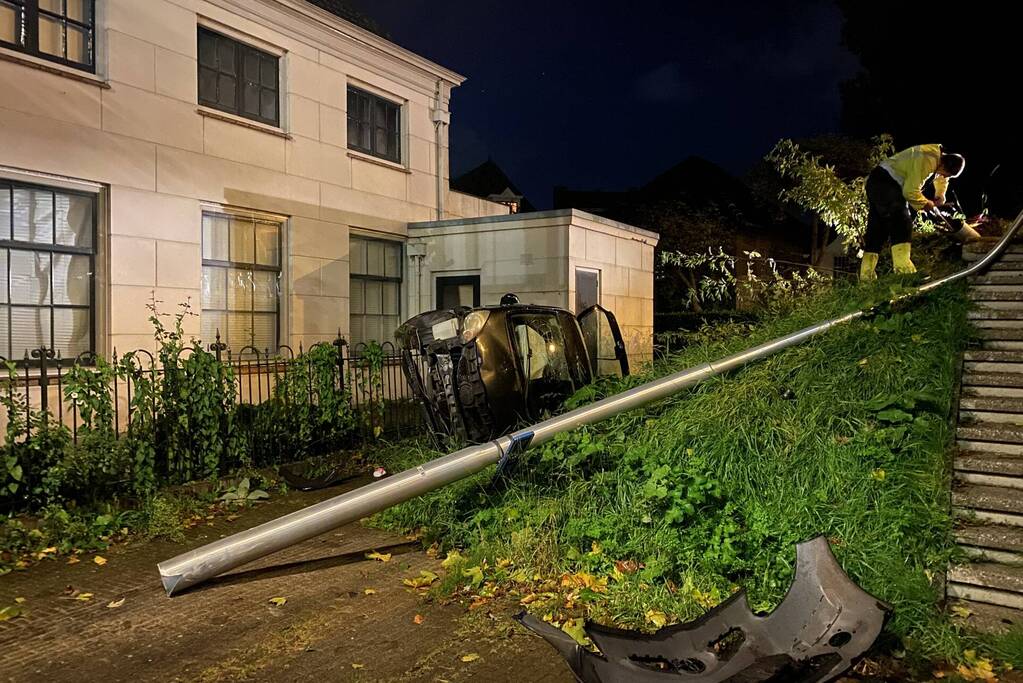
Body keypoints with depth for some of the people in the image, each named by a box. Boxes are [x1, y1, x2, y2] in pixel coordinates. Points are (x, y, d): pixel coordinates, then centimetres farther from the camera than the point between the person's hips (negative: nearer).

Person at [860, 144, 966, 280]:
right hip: (885, 181, -10)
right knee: (901, 221, -19)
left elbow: (942, 178, 31)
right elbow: (910, 191, -21)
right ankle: (902, 266, -30)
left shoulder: (940, 158, 8)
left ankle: (866, 275, 5)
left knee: (877, 230, 6)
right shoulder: (926, 160, -22)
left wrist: (940, 196, 19)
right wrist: (925, 204, -6)